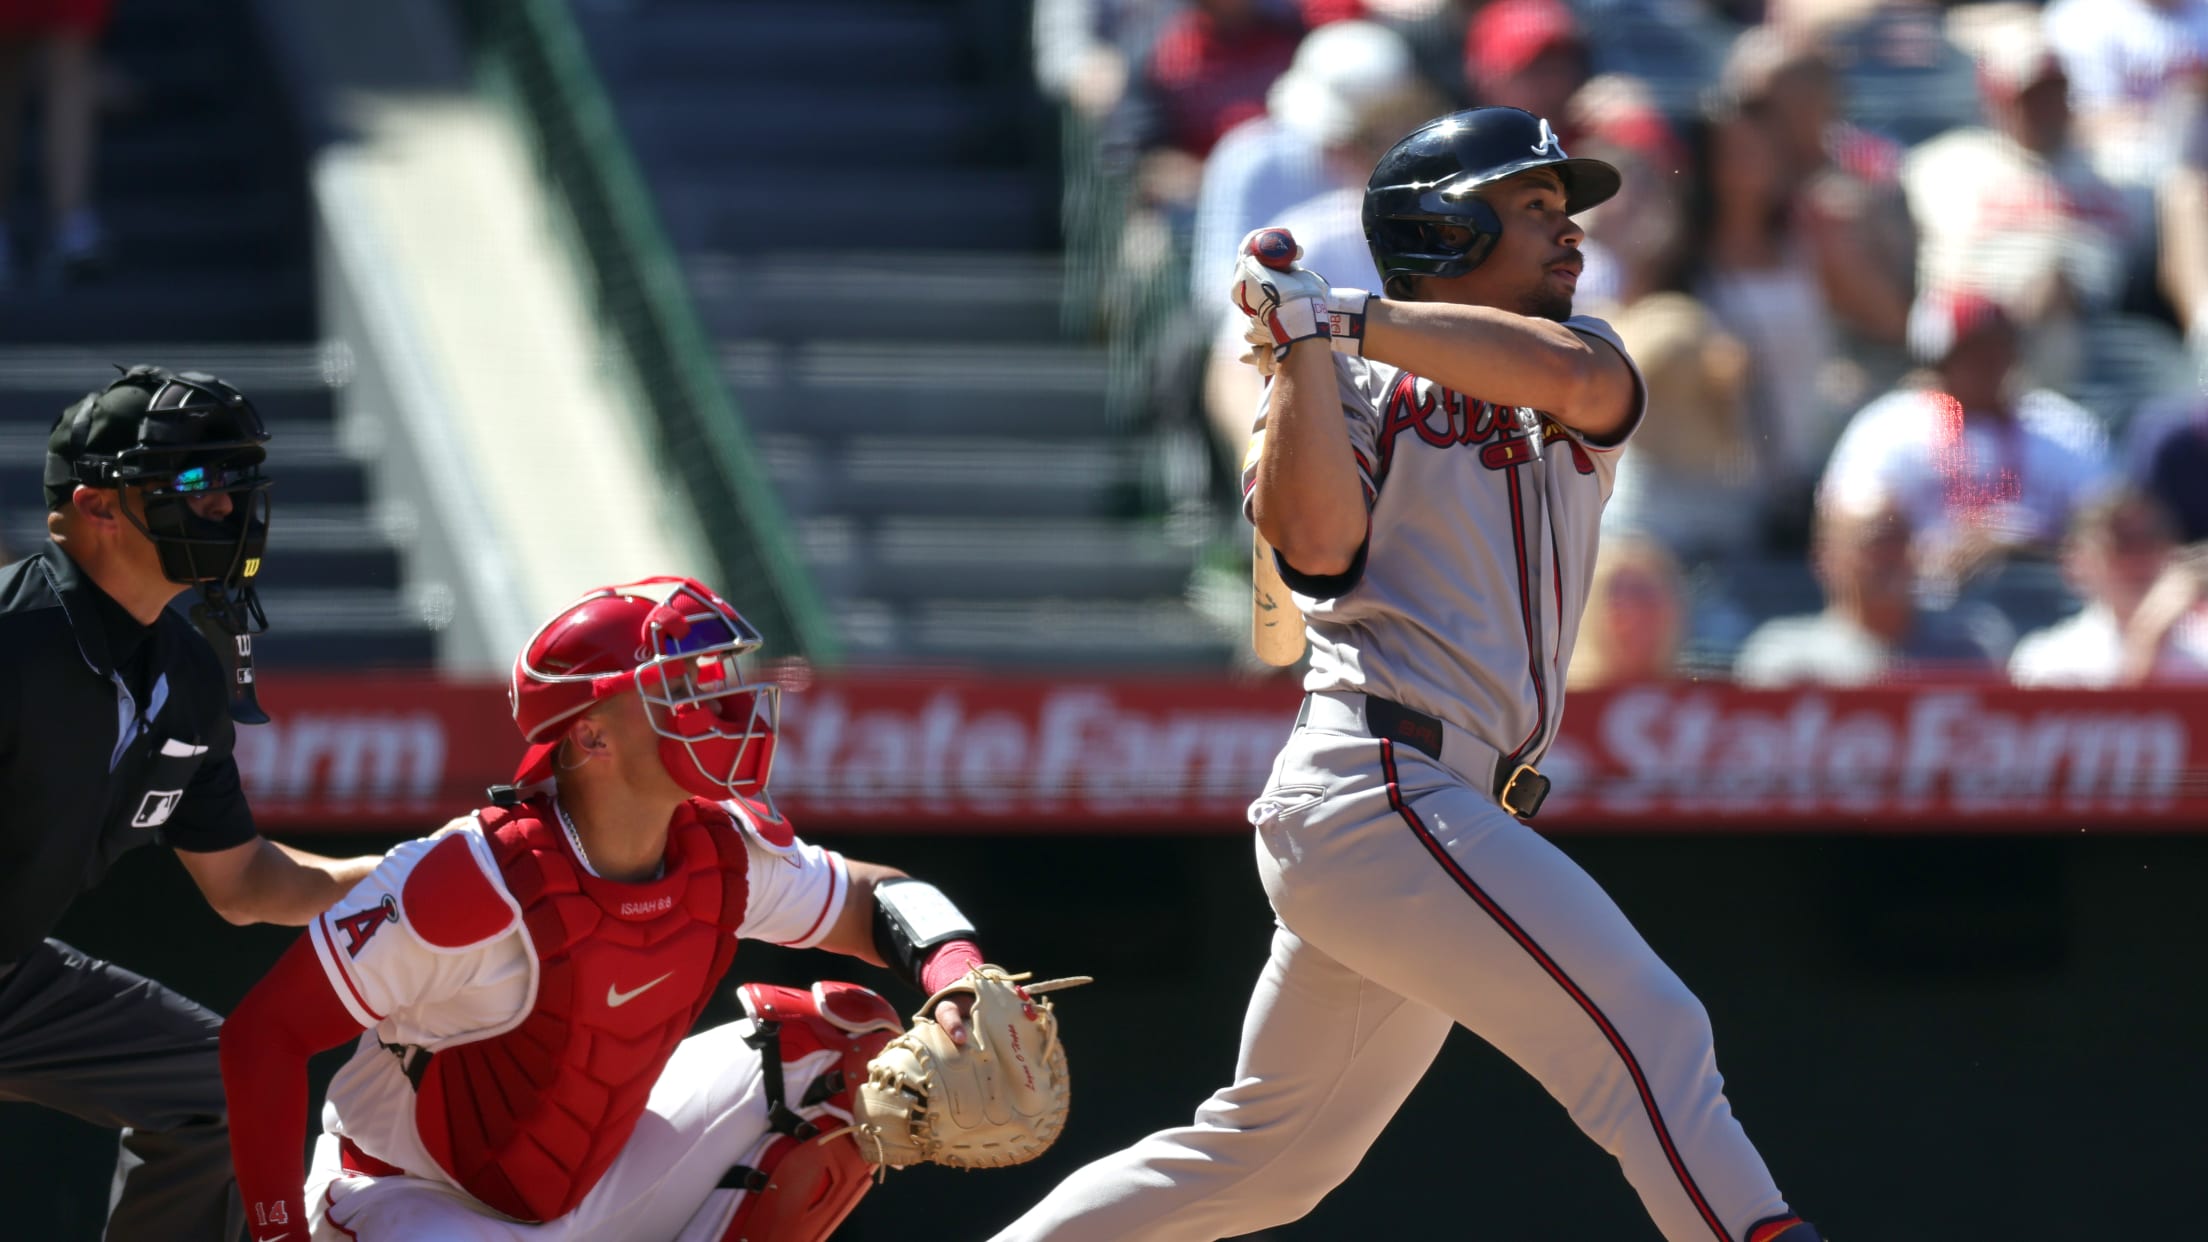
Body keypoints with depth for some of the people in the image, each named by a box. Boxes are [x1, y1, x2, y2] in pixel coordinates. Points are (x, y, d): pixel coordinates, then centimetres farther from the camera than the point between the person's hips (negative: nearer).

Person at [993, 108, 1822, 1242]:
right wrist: (1301, 336, -13)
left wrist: (1340, 312, -12)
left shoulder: (1570, 367, 18)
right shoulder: (1347, 384, 3)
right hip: (1378, 790, -7)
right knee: (1652, 1038, -17)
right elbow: (1317, 541, -16)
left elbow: (1577, 375, -9)